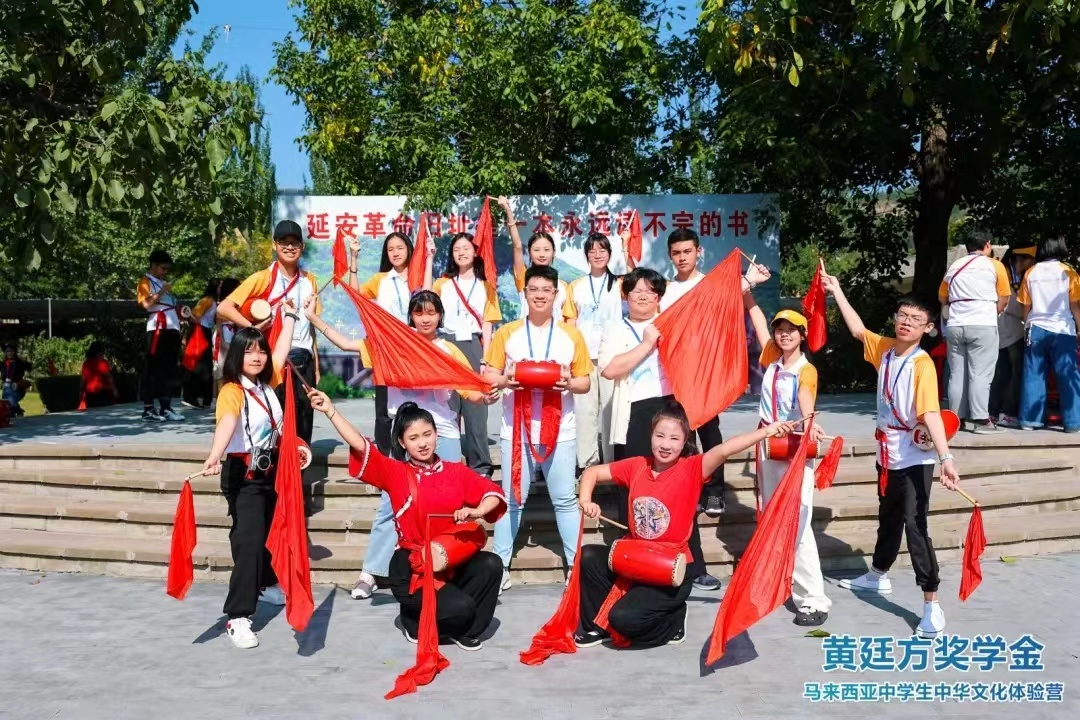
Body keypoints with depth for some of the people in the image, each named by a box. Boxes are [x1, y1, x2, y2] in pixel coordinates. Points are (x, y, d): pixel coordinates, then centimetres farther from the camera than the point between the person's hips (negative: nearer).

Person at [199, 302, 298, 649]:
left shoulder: (267, 383, 4)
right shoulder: (232, 391, -19)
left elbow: (281, 351, 17)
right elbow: (226, 424, -38)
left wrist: (289, 316, 24)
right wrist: (215, 456, -55)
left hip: (269, 472, 7)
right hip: (242, 475, -7)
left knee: (266, 534, 21)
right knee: (248, 541, -13)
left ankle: (266, 585, 45)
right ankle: (237, 618, -11)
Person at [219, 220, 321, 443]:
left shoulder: (309, 280, 10)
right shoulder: (263, 278, -4)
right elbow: (224, 308, -10)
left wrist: (316, 364, 12)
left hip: (304, 361, 4)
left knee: (303, 423, 8)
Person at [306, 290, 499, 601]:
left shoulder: (450, 351, 7)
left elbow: (470, 392, 4)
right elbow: (348, 344, 6)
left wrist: (485, 397, -17)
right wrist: (312, 318, 3)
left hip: (444, 435, 1)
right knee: (391, 503, 0)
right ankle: (370, 573, 7)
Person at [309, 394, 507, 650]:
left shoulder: (456, 471, 4)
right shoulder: (395, 473, -3)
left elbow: (493, 492, -1)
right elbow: (360, 446, -13)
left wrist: (477, 511, -22)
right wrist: (330, 411, -20)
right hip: (411, 569, -4)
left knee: (491, 563, -23)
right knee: (460, 607, -23)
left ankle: (465, 629, 1)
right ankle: (416, 622, 11)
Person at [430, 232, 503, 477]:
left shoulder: (485, 286, 11)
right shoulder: (443, 283, 14)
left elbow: (487, 324, 4)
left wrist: (485, 359, -6)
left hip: (473, 346, -1)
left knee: (475, 406, -4)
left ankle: (481, 466, 1)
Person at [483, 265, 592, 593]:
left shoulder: (571, 335, 6)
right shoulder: (506, 333, 5)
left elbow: (585, 382, 7)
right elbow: (488, 374, 3)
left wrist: (570, 383, -15)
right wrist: (505, 380, -18)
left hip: (560, 431, 0)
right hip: (516, 430, 0)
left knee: (565, 500, 5)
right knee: (512, 500, 6)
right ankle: (500, 566, 16)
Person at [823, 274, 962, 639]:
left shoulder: (922, 364, -20)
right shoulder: (885, 349, 0)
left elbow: (931, 413, -30)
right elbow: (858, 330, 19)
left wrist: (946, 459, -41)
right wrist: (837, 292, 21)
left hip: (915, 457, -7)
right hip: (888, 453, 7)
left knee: (915, 526, -9)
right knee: (888, 519, 23)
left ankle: (932, 605, -2)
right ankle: (878, 576, 42)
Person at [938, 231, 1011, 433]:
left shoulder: (954, 266, 14)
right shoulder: (994, 265, 4)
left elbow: (942, 298, 19)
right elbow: (1003, 299, 4)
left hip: (955, 326, 4)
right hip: (983, 326, -4)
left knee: (957, 374, 7)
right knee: (980, 374, -4)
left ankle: (957, 418, 10)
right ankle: (981, 420, -5)